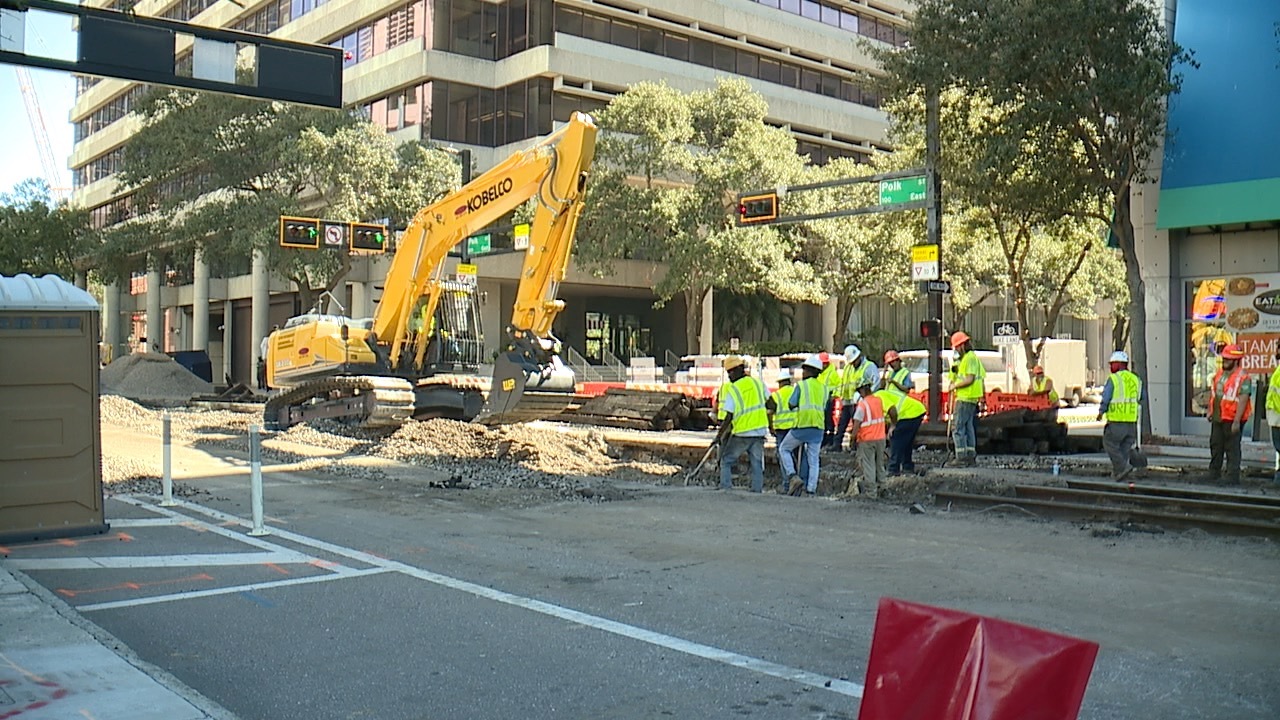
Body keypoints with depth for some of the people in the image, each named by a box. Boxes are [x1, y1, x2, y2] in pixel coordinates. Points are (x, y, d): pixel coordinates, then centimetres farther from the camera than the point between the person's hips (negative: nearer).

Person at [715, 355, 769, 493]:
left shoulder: (732, 390, -9)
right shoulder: (758, 383, 3)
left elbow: (729, 417, -12)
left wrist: (719, 435, -5)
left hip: (741, 433, -4)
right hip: (759, 432, 4)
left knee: (726, 461, 10)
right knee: (757, 463, 9)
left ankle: (726, 488, 2)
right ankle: (757, 490, 5)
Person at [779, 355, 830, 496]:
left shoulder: (802, 385, -5)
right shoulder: (823, 387, 11)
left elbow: (791, 404, -3)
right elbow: (824, 407, 14)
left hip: (802, 426, -5)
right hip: (818, 427, 5)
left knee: (784, 449, 13)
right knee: (813, 460, 7)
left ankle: (793, 476, -4)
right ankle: (811, 490, 4)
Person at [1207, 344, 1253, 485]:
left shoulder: (1243, 378, -16)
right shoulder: (1219, 373, 10)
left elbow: (1243, 400, -21)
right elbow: (1212, 392, 21)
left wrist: (1236, 422, -24)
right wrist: (1210, 411, 17)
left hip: (1232, 420, -8)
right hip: (1217, 418, 8)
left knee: (1232, 449, -1)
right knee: (1215, 446, 17)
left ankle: (1232, 478, 5)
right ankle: (1213, 474, 30)